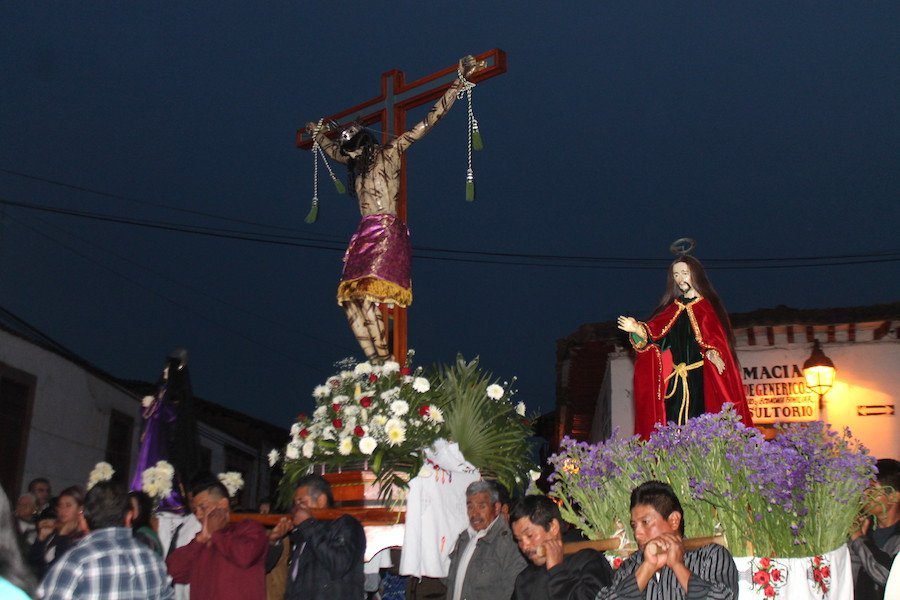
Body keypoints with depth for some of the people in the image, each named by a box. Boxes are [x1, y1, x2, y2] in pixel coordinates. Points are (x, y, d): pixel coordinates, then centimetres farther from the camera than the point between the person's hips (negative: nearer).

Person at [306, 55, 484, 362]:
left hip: (386, 231, -8)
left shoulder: (390, 152, 5)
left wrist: (459, 82, 0)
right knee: (351, 298, -8)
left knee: (365, 293, -24)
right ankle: (378, 365, -15)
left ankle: (384, 365, -27)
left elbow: (430, 120, 2)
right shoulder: (357, 163, 25)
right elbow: (332, 150, 48)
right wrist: (317, 133, 63)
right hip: (364, 235, 8)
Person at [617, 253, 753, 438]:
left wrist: (713, 353, -26)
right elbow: (655, 332, 2)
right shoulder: (673, 308, 15)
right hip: (677, 381, 3)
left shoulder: (709, 306, 5)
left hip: (703, 379, -3)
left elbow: (719, 338, -6)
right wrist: (638, 329, -17)